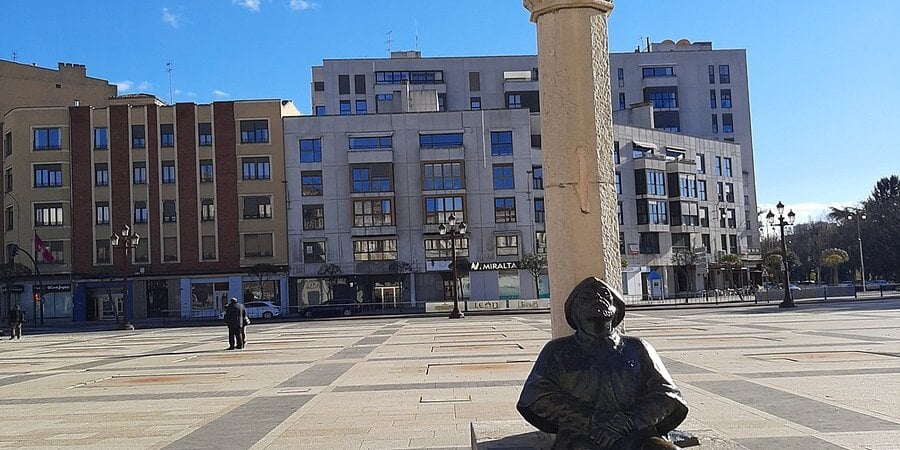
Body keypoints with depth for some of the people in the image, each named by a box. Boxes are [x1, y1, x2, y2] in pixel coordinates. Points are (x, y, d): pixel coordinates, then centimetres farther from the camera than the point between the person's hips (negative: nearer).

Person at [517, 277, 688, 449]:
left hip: (634, 435, 2)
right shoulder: (557, 350, 22)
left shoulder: (637, 348, 26)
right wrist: (591, 420, -8)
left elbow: (667, 393, 13)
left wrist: (629, 421, -8)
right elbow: (536, 394, 6)